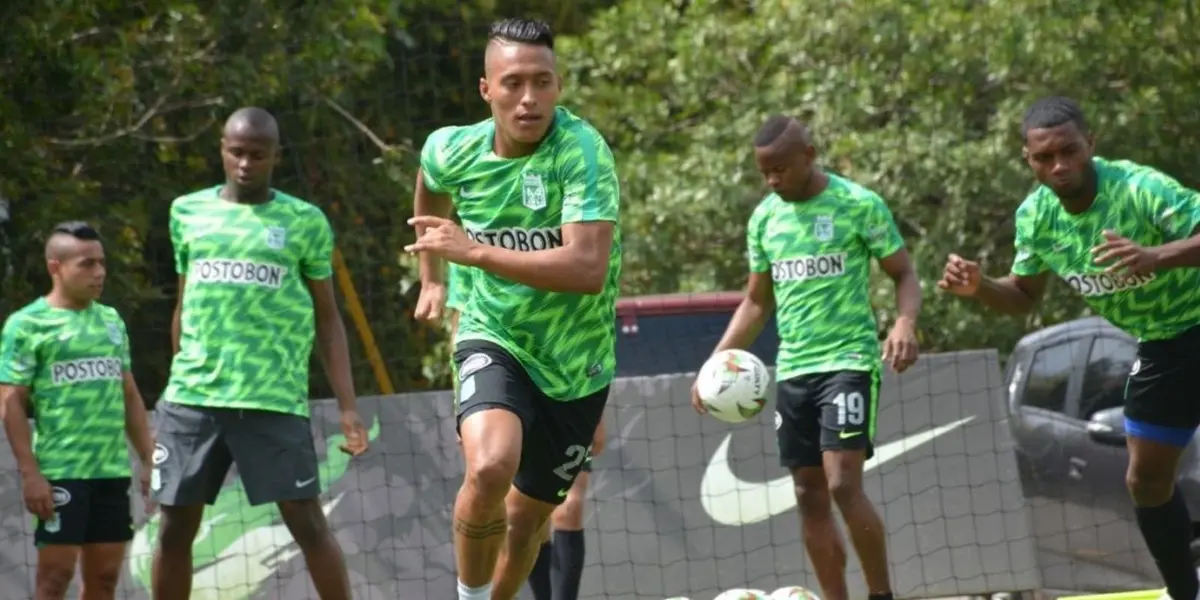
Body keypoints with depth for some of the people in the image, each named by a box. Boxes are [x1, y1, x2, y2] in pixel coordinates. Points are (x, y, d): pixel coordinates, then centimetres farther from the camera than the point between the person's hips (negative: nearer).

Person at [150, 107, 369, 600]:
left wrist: (347, 406, -1)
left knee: (307, 522, -7)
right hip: (192, 396, 3)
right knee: (176, 526, 3)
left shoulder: (304, 222, 4)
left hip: (274, 400, -3)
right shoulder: (188, 213, 12)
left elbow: (326, 318, 7)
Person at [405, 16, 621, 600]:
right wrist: (432, 278, 23)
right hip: (494, 341, 0)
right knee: (489, 468, -30)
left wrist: (476, 252, -34)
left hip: (576, 368, 0)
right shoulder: (454, 151, -9)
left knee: (527, 518, 13)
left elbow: (588, 268, -34)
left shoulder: (582, 151, -23)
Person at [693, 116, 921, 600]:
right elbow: (757, 302, 19)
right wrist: (717, 362, 9)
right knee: (809, 495, 4)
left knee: (844, 484, -18)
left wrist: (905, 321, -22)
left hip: (849, 361, -6)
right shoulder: (765, 218, 10)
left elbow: (904, 275, -1)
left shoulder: (860, 205, -6)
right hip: (792, 371, 6)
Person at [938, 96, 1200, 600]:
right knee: (1146, 479, 11)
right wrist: (978, 287, -13)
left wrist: (1157, 257, -53)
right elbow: (1024, 295, 8)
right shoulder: (1035, 216, -7)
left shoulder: (1140, 189, -29)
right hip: (1159, 348, 7)